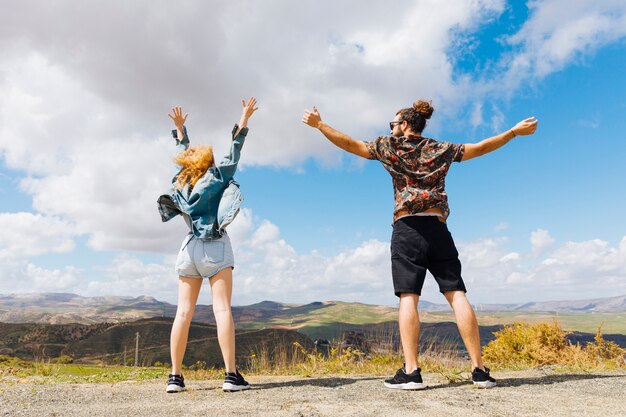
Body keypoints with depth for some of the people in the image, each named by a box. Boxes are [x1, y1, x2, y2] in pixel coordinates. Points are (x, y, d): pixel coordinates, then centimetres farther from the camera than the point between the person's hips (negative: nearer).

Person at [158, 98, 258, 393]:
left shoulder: (182, 182, 15)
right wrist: (244, 119, 10)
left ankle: (175, 376, 2)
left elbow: (186, 154, 30)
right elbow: (234, 152, 5)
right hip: (215, 247, -5)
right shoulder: (216, 178, 4)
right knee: (222, 309, -11)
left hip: (189, 247, 5)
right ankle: (231, 375, -14)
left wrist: (180, 129, 42)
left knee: (183, 312, 2)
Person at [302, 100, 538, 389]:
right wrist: (514, 131, 33)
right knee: (456, 294, 1)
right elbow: (481, 148, 21)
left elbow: (351, 144, 8)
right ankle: (479, 369, 1)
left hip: (407, 227, -3)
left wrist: (319, 124, 18)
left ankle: (411, 371, -13)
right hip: (437, 228, 3)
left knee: (408, 296, -7)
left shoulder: (390, 146, 9)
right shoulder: (440, 149, 17)